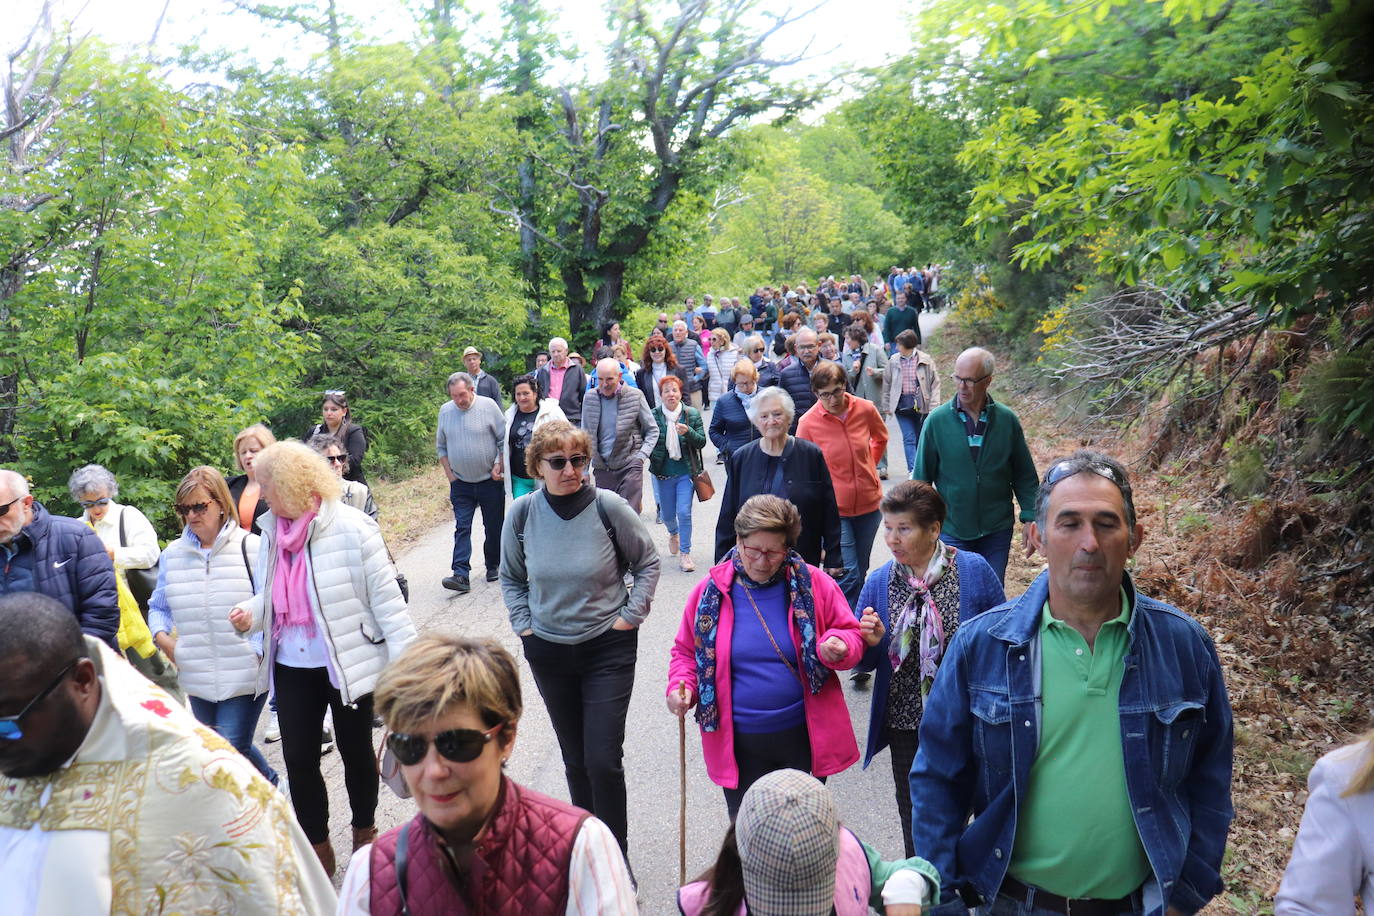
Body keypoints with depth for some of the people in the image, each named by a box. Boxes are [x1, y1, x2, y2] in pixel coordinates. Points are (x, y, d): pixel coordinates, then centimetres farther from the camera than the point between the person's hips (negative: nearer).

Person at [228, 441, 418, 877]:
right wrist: (251, 613, -8)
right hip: (292, 666, 5)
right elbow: (270, 594, 15)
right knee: (299, 759, 8)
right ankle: (318, 851, 28)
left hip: (350, 663, -5)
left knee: (356, 751, 14)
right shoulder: (272, 531, 2)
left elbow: (385, 596, -15)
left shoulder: (350, 527, -17)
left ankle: (365, 833, 39)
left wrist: (405, 660, -17)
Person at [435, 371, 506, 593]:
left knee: (494, 527, 8)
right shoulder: (445, 411, 4)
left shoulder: (488, 406, -7)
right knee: (462, 528, -5)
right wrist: (449, 473, 5)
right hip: (461, 483, 2)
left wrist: (499, 466, -10)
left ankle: (493, 566, 26)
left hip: (490, 481, -2)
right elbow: (441, 447, 13)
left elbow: (504, 440, -2)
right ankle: (461, 575, -9)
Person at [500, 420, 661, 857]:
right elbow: (511, 577, 12)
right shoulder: (522, 513, -6)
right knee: (575, 758, 14)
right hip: (548, 652, 3)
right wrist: (523, 623, 2)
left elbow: (648, 562, 1)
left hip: (608, 648, -3)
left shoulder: (608, 507, -14)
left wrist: (631, 615, -6)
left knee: (603, 760, -5)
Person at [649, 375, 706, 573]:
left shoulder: (692, 414, -2)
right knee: (667, 515, 14)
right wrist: (653, 456, -9)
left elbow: (701, 441, -2)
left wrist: (687, 432, -20)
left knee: (684, 512, -9)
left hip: (686, 471, -1)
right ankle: (674, 534, 49)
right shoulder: (653, 415, -4)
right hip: (663, 473, 1)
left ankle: (685, 554, 4)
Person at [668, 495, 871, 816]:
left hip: (804, 738, 0)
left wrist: (836, 647, -20)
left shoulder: (813, 584, -6)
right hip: (739, 745, 0)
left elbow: (851, 635, 3)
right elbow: (687, 650, 9)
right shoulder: (712, 590, -4)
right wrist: (681, 687, -11)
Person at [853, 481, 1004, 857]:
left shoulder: (974, 570, -10)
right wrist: (868, 641, -18)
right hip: (906, 726, 2)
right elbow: (864, 662, 3)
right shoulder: (878, 582, -3)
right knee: (916, 825, 17)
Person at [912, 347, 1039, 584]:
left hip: (997, 531, 1)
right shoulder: (937, 420, -6)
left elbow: (1025, 475, 7)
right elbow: (921, 477, 1)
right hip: (951, 531, -1)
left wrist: (1030, 518, 1)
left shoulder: (1007, 420, -1)